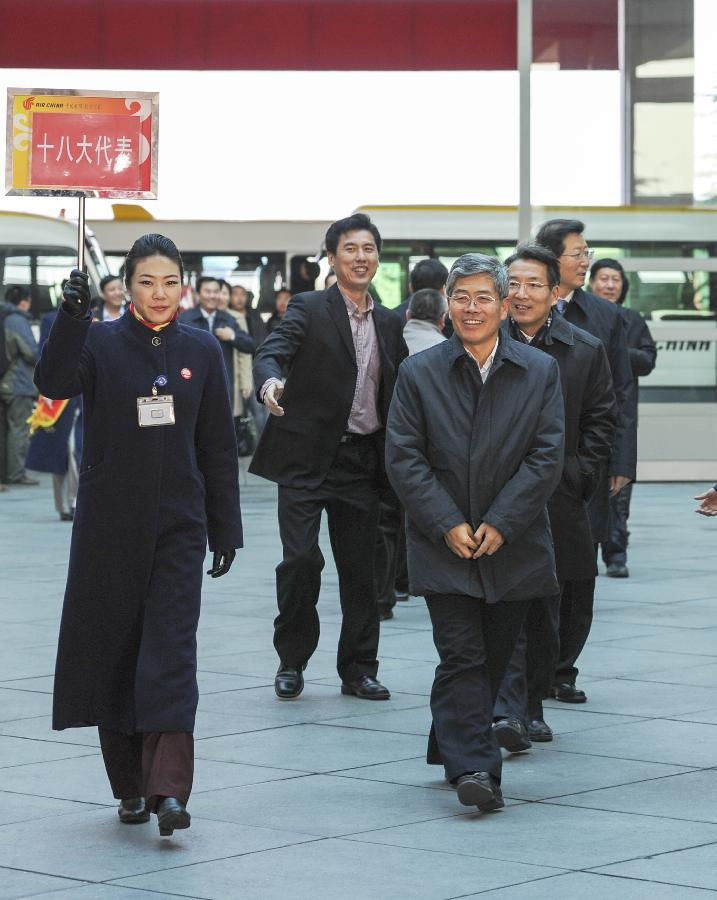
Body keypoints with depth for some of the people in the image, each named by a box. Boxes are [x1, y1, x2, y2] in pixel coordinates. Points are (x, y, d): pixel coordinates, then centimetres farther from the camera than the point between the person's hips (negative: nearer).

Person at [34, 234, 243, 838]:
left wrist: (226, 530, 7)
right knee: (112, 649, 6)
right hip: (110, 527, 0)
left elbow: (219, 448, 8)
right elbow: (55, 382, -22)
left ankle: (169, 788, -17)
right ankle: (130, 786, 19)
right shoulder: (101, 343, -1)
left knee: (171, 652, -10)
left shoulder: (202, 352, 4)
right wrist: (71, 316, -35)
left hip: (178, 527, 0)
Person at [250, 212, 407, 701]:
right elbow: (272, 351, -19)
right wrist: (270, 382, -41)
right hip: (308, 457, -4)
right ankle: (292, 661, 8)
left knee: (360, 568, 8)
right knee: (301, 559, -9)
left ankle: (359, 668, 18)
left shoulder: (389, 323, 13)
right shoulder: (309, 309, -3)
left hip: (361, 459, 4)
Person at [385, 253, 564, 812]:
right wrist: (448, 525, -12)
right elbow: (404, 457, -2)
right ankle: (473, 766, -14)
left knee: (494, 656, 10)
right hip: (444, 545, -2)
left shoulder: (540, 372, 2)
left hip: (513, 544, 2)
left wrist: (500, 524, -12)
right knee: (462, 656, -10)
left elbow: (547, 456, -3)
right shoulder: (419, 373, 2)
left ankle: (454, 748, 28)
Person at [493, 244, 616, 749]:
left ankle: (532, 707, 22)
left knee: (544, 612, 10)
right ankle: (510, 711, -15)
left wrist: (578, 480, -3)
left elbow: (602, 421, 7)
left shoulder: (586, 351, 3)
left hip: (556, 501, 2)